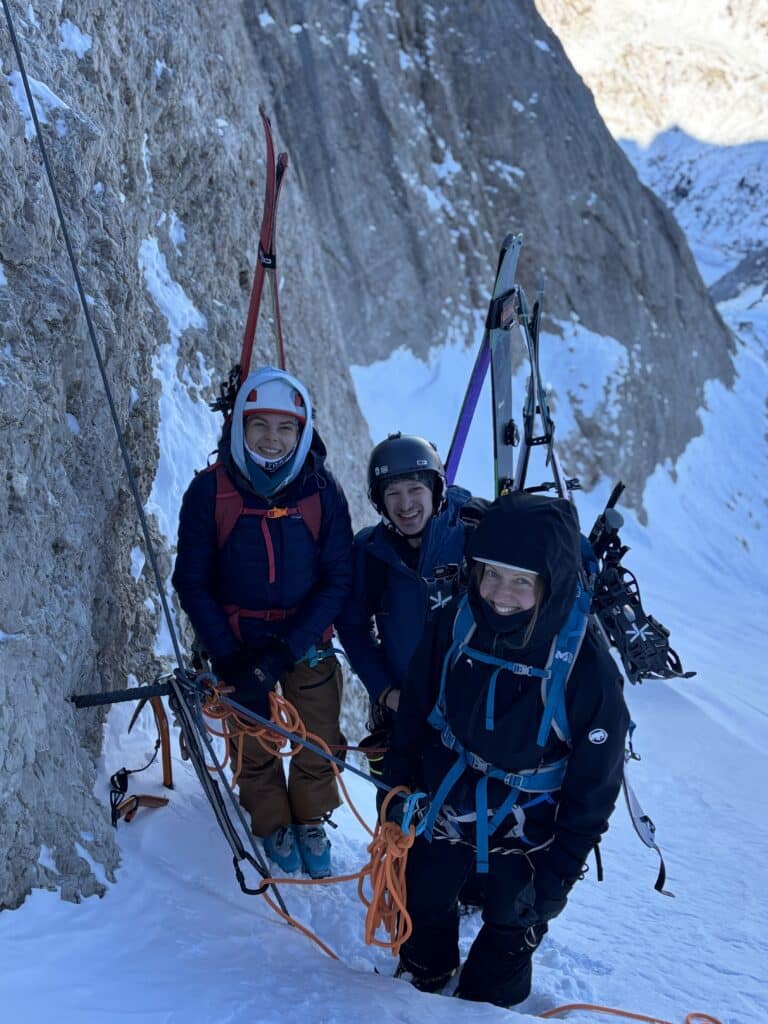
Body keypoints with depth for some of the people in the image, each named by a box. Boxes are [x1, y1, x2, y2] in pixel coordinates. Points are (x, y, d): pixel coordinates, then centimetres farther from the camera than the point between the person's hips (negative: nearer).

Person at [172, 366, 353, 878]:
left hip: (307, 639, 1)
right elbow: (193, 582, -8)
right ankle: (273, 822, 36)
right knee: (255, 744, 9)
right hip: (238, 641, 0)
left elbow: (339, 580, -11)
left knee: (319, 740, 5)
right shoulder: (209, 491, -14)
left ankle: (311, 819, 34)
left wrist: (285, 651, -20)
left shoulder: (322, 490, -13)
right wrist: (229, 659, -16)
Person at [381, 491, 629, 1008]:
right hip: (444, 804, 3)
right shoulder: (454, 624, -21)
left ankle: (486, 1004, 49)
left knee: (511, 931, 19)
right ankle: (423, 978, 56)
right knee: (425, 902, 25)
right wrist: (400, 782, 5)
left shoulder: (588, 666, -30)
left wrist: (560, 871, -13)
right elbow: (415, 709, -2)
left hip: (527, 827, -3)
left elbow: (593, 785, -18)